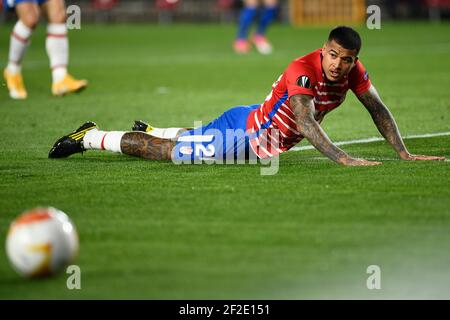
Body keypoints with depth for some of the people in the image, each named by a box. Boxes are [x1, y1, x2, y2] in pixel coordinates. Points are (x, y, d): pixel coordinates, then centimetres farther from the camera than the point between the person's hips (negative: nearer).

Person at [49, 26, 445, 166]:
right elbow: (306, 122, -43)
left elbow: (378, 110, -2)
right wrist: (342, 159, -51)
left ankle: (149, 129, 57)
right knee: (167, 152, 2)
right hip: (246, 133, -8)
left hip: (266, 139, 8)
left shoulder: (354, 72, -12)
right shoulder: (302, 70, -34)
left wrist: (404, 153, -12)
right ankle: (90, 137, 18)